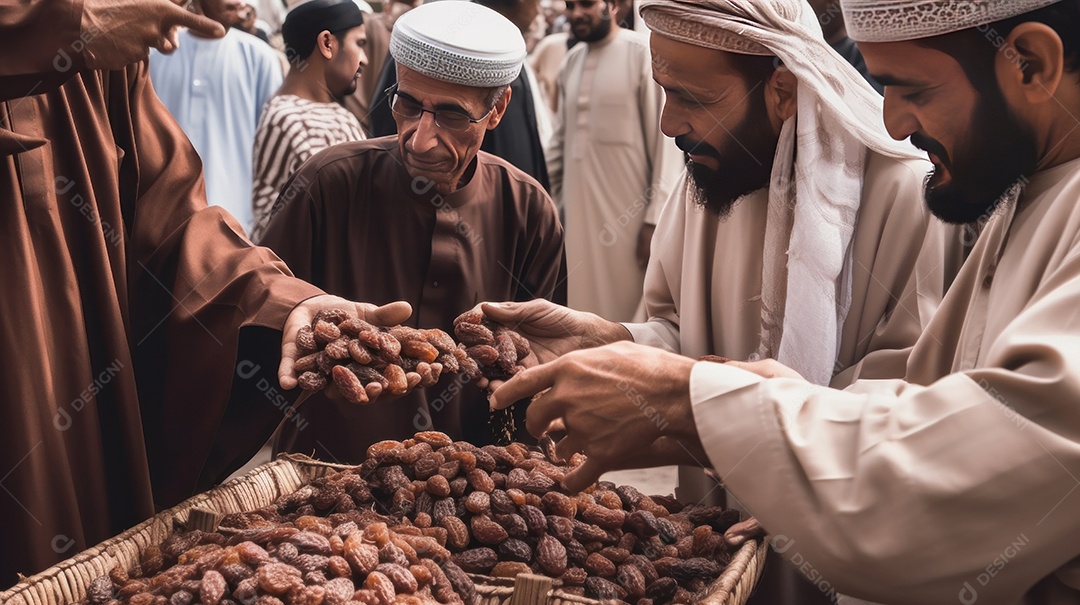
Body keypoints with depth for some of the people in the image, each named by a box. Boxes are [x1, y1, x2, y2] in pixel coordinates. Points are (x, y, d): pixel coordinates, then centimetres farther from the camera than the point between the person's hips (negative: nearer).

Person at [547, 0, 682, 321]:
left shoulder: (646, 53, -7)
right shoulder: (571, 60, 12)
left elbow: (667, 138, -10)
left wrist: (656, 217, -13)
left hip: (628, 211, -5)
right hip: (578, 209, 6)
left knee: (628, 308, 2)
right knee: (587, 299, 10)